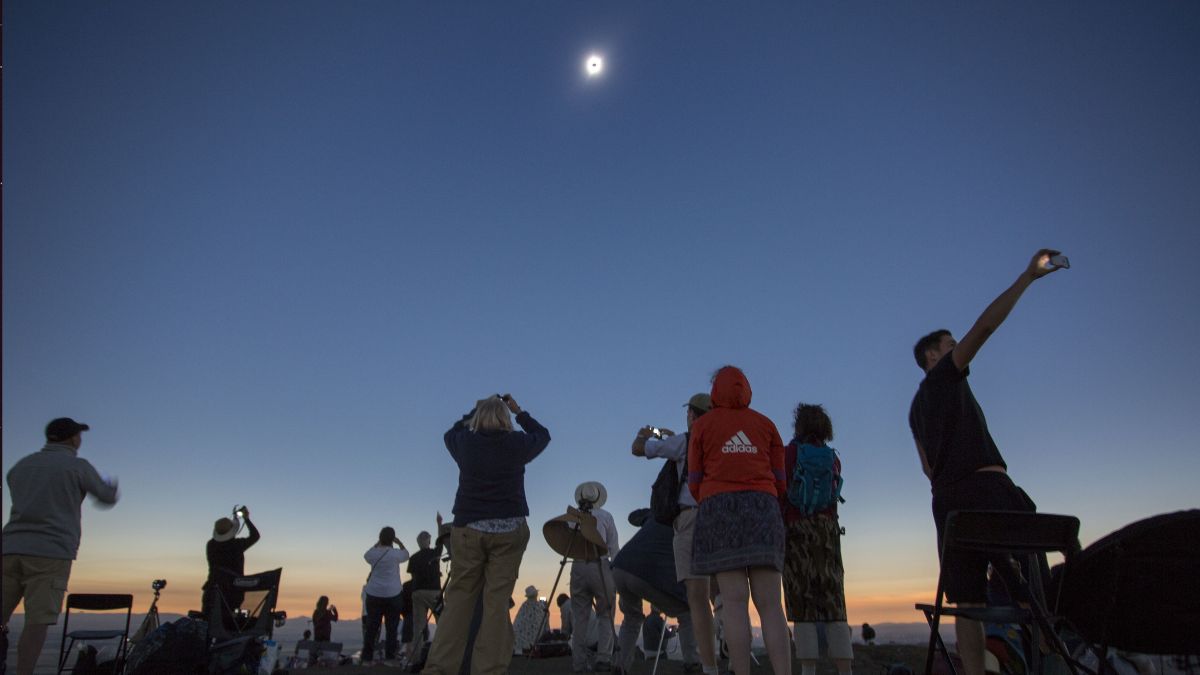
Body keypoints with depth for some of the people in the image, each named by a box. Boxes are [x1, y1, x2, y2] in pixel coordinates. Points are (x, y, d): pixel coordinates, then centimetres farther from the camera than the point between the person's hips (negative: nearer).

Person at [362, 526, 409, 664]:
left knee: (371, 627, 8)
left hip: (374, 594, 3)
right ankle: (390, 657, 0)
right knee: (392, 628, 2)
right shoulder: (395, 553, -7)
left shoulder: (373, 553, 0)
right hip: (392, 595, -3)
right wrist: (399, 542, 21)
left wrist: (378, 543, 28)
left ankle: (367, 657, 9)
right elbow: (406, 554, 14)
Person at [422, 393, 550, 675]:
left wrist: (477, 411, 32)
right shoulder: (516, 443, 0)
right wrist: (518, 411, 26)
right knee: (496, 601, -2)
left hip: (467, 528, 2)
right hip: (508, 529, -1)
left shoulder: (464, 443, 4)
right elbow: (543, 435, 20)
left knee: (458, 599, 5)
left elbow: (452, 432, 28)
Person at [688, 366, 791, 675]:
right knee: (770, 603, -2)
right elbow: (780, 480, 13)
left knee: (734, 601, -7)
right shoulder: (765, 424, 17)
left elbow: (695, 481, 7)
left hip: (720, 508, -2)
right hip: (762, 509, 2)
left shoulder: (702, 424, 10)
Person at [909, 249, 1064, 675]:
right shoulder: (946, 374, 6)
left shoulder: (917, 407, 26)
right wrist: (1028, 276, -3)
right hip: (985, 485, -7)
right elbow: (986, 324, -5)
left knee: (968, 600, 1)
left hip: (947, 497, 7)